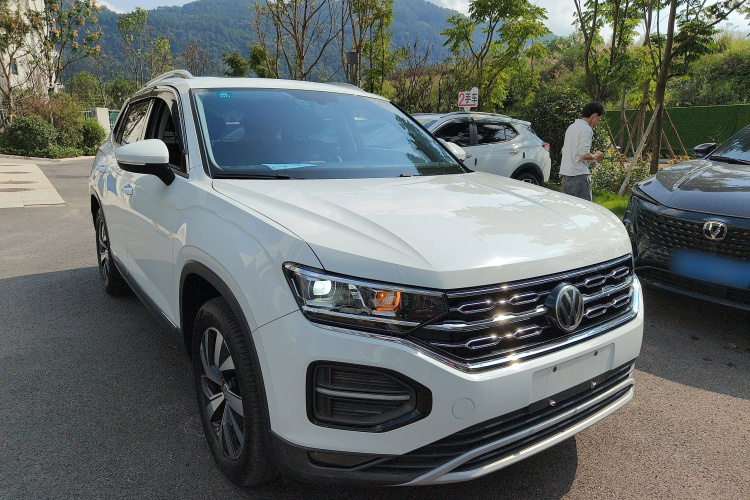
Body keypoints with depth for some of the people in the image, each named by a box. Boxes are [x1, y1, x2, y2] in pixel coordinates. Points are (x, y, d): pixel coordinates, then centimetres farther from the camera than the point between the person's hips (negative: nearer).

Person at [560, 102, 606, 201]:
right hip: (579, 175, -9)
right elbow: (584, 155, -21)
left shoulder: (572, 127, 17)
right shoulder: (586, 129, -11)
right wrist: (595, 156, 0)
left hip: (565, 174, 9)